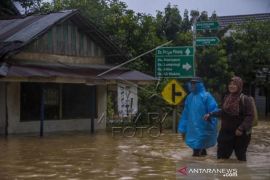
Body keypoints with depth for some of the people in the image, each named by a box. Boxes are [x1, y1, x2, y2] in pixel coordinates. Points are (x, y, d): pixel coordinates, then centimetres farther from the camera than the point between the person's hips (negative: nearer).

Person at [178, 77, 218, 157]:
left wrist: (212, 128, -17)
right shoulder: (190, 97, 8)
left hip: (203, 129, -6)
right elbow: (186, 114, 13)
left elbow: (213, 111, -13)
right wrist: (183, 128, 13)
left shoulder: (206, 96, -11)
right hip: (192, 129, 6)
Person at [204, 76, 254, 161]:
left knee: (240, 155, 8)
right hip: (226, 132, 6)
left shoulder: (245, 99, -14)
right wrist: (210, 114, 13)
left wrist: (241, 128, -24)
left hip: (240, 134, -6)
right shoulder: (227, 98, 4)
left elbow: (250, 116, -18)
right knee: (221, 156, 9)